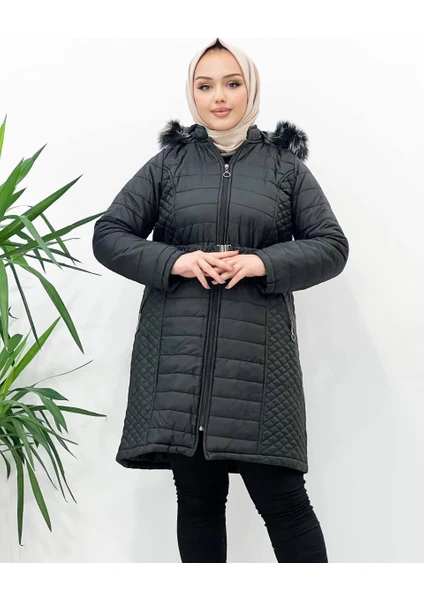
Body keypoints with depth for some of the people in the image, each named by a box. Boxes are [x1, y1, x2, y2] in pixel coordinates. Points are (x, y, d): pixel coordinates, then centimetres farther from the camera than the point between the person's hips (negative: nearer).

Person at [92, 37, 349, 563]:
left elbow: (331, 246, 6)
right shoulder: (167, 163, 11)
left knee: (282, 499, -2)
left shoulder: (285, 164, 9)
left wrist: (261, 263, -11)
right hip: (178, 357, 2)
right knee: (197, 498, 9)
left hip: (257, 356, -1)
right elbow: (108, 235, 9)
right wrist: (175, 261, -9)